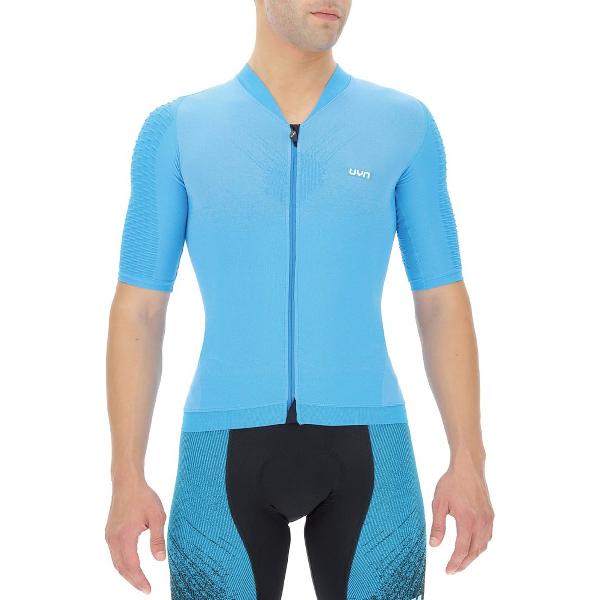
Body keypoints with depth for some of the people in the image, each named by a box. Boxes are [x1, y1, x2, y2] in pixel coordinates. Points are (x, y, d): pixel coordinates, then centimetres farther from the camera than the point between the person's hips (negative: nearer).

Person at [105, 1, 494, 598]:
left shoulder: (406, 124, 5)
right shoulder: (176, 129, 3)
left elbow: (443, 302, 5)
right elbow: (138, 311, 2)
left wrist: (469, 462, -3)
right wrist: (127, 480, -4)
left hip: (363, 448, 1)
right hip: (230, 451, 0)